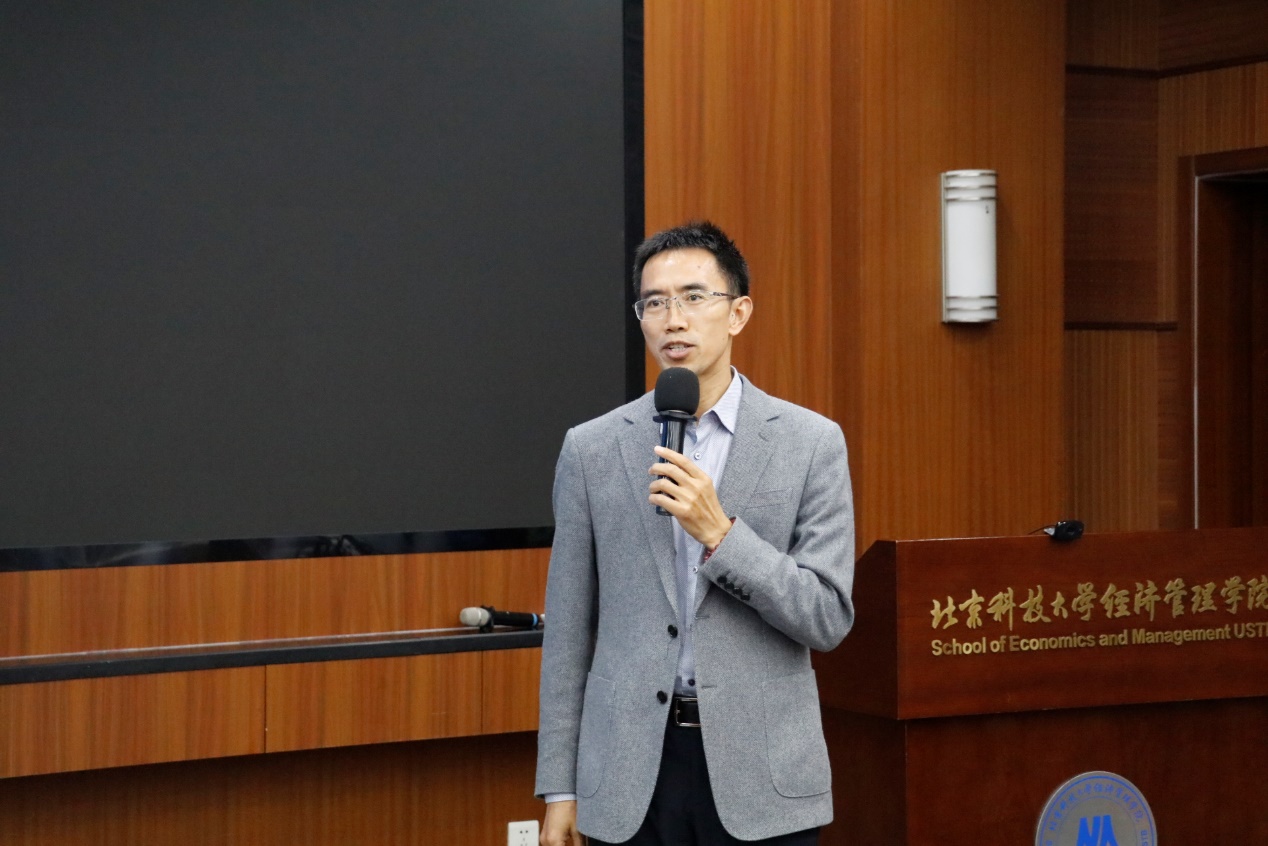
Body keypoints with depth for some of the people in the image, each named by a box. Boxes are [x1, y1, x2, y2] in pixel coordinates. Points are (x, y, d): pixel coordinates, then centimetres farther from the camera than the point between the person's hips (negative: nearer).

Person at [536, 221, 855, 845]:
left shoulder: (811, 443, -1)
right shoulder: (591, 449, 4)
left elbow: (828, 619, -5)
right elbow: (569, 633, 6)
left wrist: (719, 531, -17)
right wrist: (559, 789, 4)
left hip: (761, 776, -1)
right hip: (631, 775, 1)